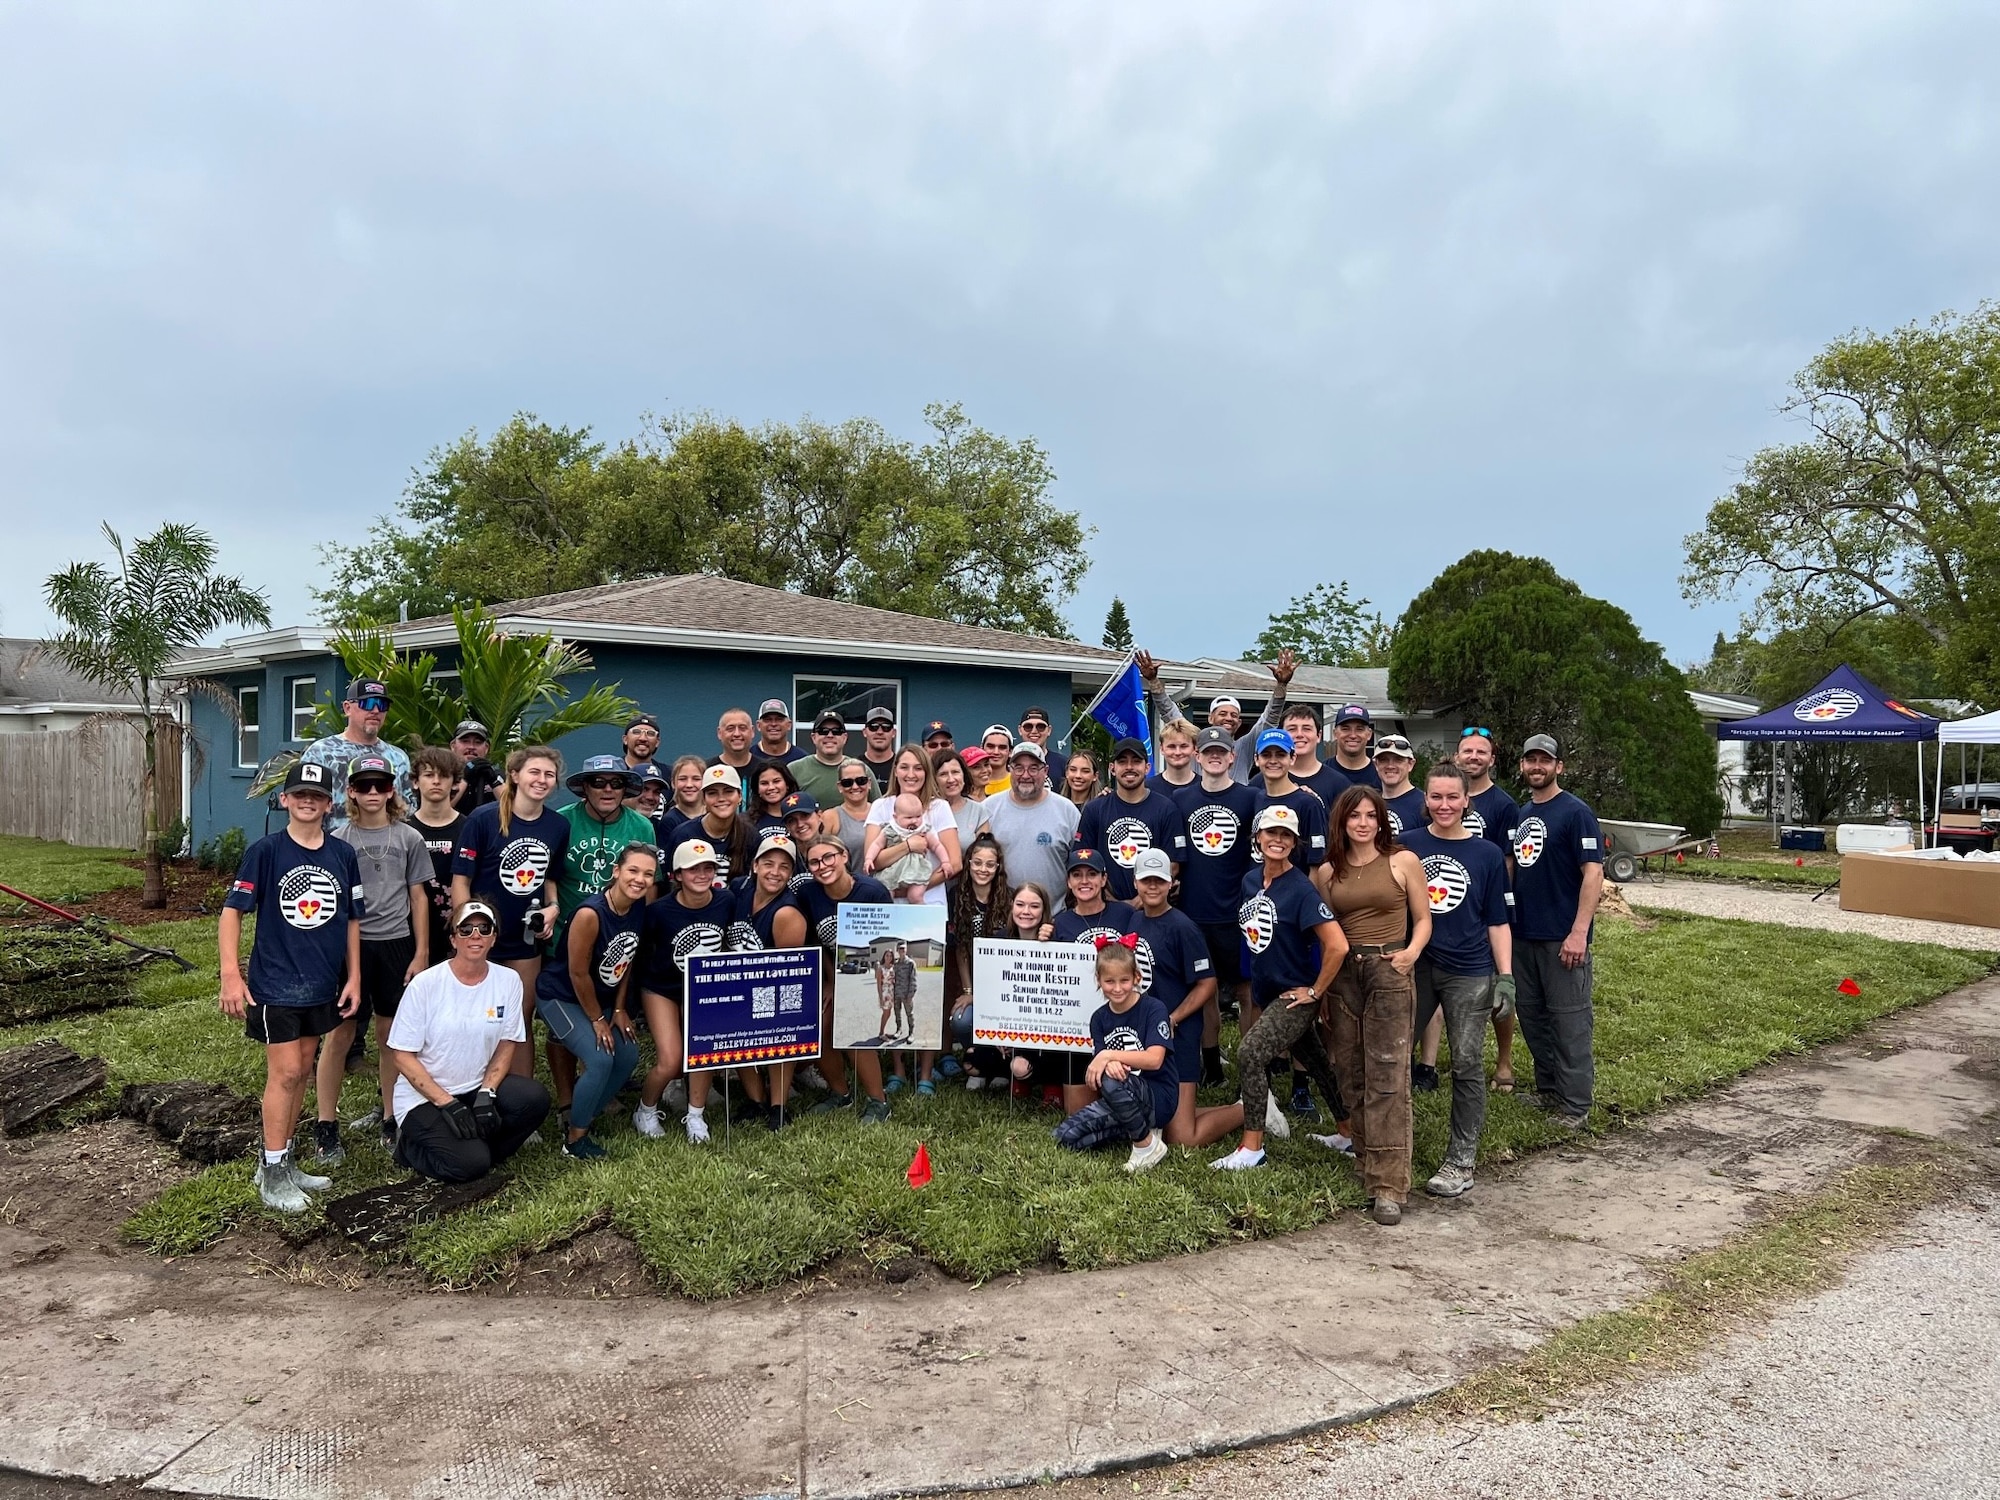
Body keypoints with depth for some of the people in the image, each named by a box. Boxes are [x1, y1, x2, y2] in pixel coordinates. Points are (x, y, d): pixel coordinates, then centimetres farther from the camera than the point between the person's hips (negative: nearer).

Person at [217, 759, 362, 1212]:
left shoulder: (343, 855, 3)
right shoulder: (265, 851, -9)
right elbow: (232, 909, -9)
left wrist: (353, 977, 7)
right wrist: (231, 974, -17)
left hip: (323, 985, 5)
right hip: (275, 983, -5)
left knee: (301, 1073, 14)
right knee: (285, 1073, -4)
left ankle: (281, 1160, 28)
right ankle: (272, 1174, 9)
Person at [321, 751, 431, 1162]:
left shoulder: (409, 839, 3)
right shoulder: (338, 840, 1)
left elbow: (418, 898, 6)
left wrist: (421, 953, 2)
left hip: (396, 943, 1)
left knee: (391, 1035, 9)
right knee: (340, 1034, 3)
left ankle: (392, 1120, 20)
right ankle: (326, 1125, 12)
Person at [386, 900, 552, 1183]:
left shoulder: (508, 980, -4)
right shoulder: (425, 984, -13)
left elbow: (507, 1044, 2)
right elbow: (401, 1055, -11)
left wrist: (487, 1093, -14)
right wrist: (447, 1103, -18)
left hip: (477, 1089, 4)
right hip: (423, 1096, -3)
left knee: (534, 1099, -25)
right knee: (468, 1163, -24)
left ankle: (477, 1146, 0)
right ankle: (412, 1146, 7)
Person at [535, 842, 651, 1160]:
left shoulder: (640, 908, -10)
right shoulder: (590, 913, -31)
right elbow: (578, 973, -22)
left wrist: (620, 1009, 3)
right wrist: (597, 1020, -12)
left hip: (601, 997, 8)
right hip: (560, 997, -8)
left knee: (629, 1056, 3)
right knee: (600, 1060, -20)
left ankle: (586, 1115, 23)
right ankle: (574, 1139, -1)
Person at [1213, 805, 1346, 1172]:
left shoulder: (1301, 889, -19)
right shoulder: (1250, 881, 2)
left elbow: (1337, 945, -26)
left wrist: (1315, 991, -18)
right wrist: (1254, 1000, 16)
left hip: (1295, 995, -7)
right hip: (1265, 992, 7)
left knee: (1250, 1053, -19)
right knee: (1318, 1062, 19)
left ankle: (1251, 1148, -8)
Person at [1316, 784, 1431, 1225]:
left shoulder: (1404, 861, 1)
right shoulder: (1328, 871, 10)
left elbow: (1423, 919, 4)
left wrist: (1411, 952, -14)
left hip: (1389, 973, -4)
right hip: (1343, 975, 4)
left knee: (1387, 1080, -8)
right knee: (1353, 1074, 8)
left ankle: (1389, 1185, -7)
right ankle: (1366, 1159, 23)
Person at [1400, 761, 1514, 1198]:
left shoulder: (1487, 855, 2)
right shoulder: (1406, 846, 3)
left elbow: (1497, 922, 5)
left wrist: (1505, 976, -3)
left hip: (1469, 973, -1)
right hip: (1413, 967, 1)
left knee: (1467, 1065, 3)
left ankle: (1462, 1161, 14)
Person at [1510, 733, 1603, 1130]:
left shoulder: (1575, 812, -9)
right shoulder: (1521, 814, 13)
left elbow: (1593, 873, -15)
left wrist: (1579, 932, -22)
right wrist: (1507, 920, 12)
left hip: (1562, 938, -7)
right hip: (1523, 934, 7)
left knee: (1569, 1022, -1)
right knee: (1531, 1016, 14)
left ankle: (1575, 1106, 7)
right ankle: (1548, 1090, 28)